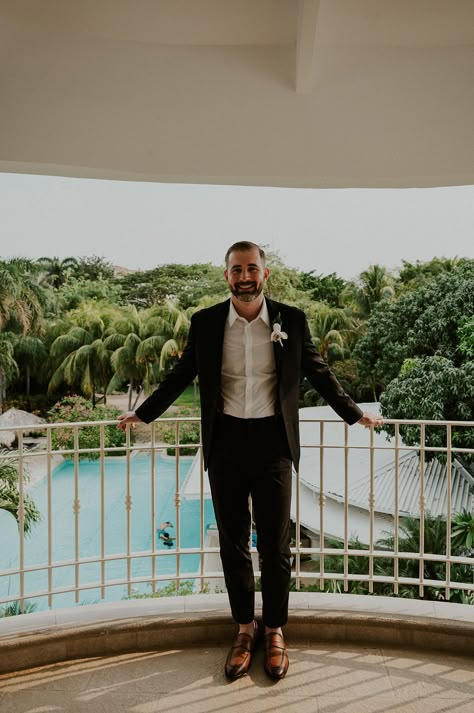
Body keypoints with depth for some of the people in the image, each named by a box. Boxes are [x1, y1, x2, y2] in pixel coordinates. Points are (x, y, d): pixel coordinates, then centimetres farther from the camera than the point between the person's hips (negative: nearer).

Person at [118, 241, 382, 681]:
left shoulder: (291, 320, -2)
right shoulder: (205, 323, 0)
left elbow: (318, 373, 9)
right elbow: (181, 375, 12)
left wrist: (355, 414, 13)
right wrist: (142, 414, 17)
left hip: (272, 442, -1)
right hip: (225, 443, 1)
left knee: (274, 545, 8)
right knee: (232, 543, 12)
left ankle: (274, 631, 29)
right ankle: (245, 628, 32)